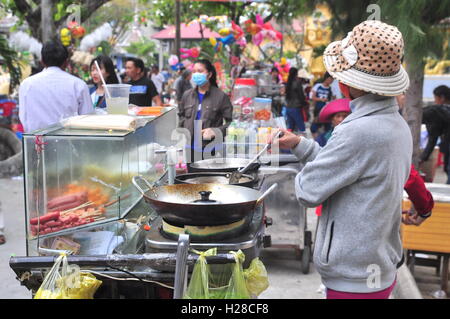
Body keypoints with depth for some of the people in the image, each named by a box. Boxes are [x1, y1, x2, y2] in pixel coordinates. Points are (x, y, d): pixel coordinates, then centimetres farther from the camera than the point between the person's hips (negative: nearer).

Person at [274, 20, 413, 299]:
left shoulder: (358, 132, -27)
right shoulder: (398, 125, 3)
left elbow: (308, 191, -18)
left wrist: (302, 175, 3)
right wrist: (300, 144, 8)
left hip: (354, 280, -9)